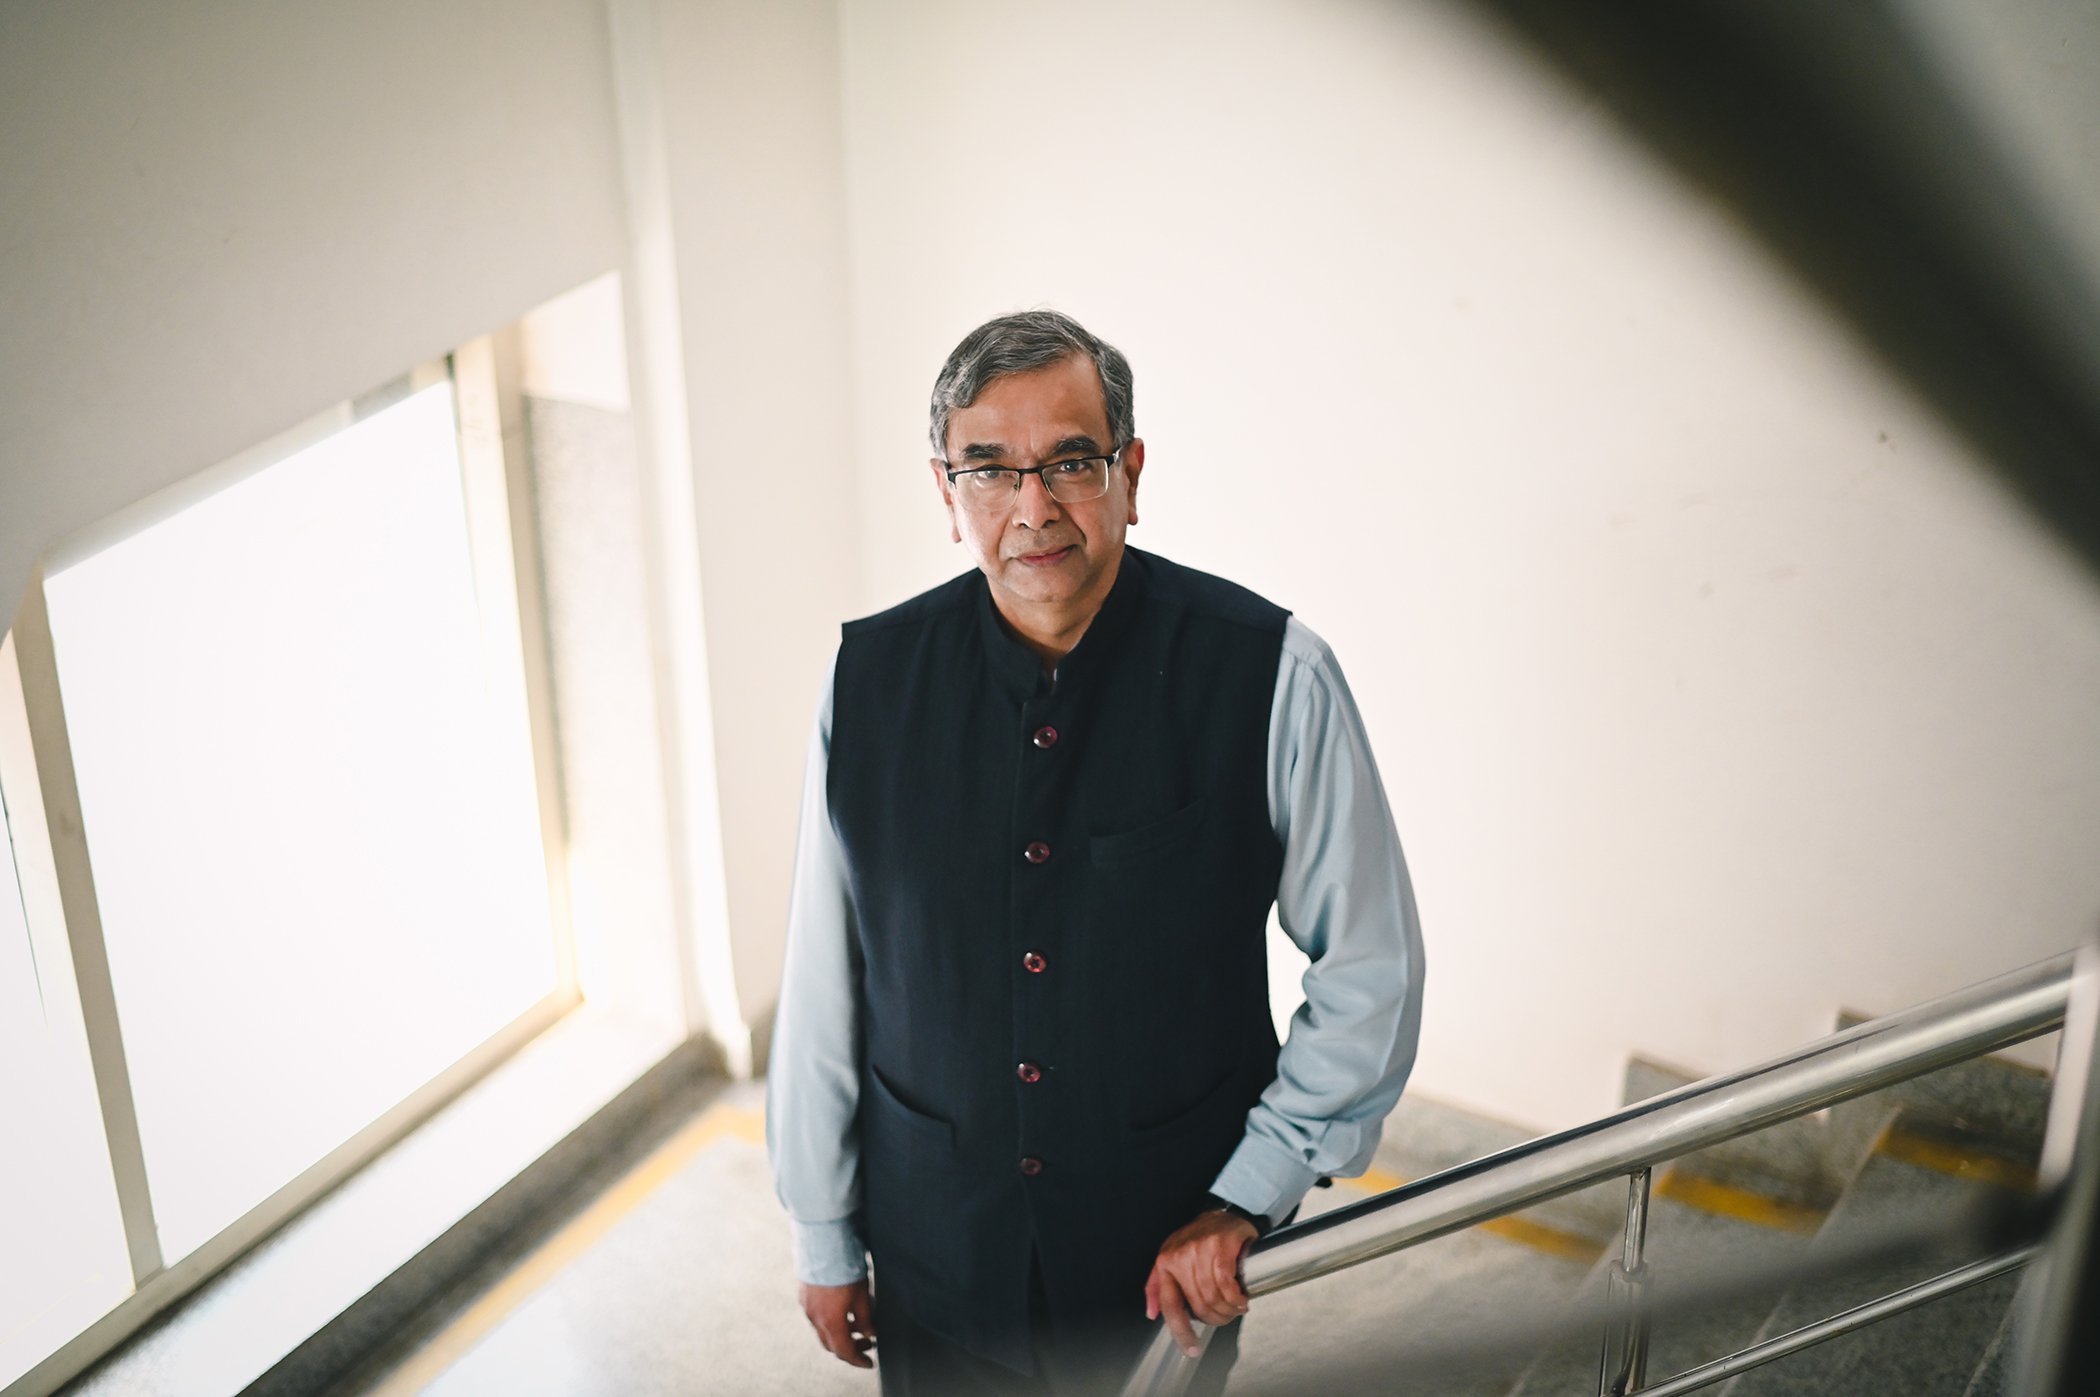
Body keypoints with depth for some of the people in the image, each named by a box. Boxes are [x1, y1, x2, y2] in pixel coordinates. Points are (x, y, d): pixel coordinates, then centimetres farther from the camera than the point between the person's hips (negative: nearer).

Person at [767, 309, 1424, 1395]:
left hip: (1173, 1265, -1)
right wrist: (822, 1234, 6)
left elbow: (1373, 971, -7)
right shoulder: (870, 682, -8)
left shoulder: (1271, 677, -15)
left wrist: (1248, 1201, -9)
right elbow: (822, 981, 0)